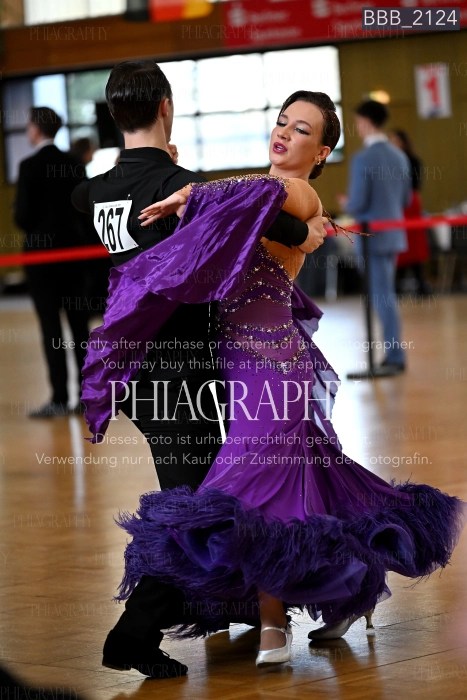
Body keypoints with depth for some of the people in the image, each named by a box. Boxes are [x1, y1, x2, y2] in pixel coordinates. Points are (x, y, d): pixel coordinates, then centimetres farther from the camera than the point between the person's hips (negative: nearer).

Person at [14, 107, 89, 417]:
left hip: (42, 251, -6)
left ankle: (60, 399, -3)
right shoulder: (73, 163, 5)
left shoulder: (30, 166, -13)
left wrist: (33, 231, 8)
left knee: (51, 327, -3)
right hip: (73, 247, 6)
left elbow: (23, 215, -12)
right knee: (79, 324, 9)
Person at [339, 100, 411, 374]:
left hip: (373, 237, -8)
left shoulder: (363, 159, -16)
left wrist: (346, 205, 3)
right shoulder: (399, 156, 7)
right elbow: (405, 200, 13)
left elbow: (358, 204, -18)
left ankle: (396, 356, -4)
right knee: (386, 295, 16)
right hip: (394, 235, 8)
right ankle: (393, 352, 19)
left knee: (383, 297, -4)